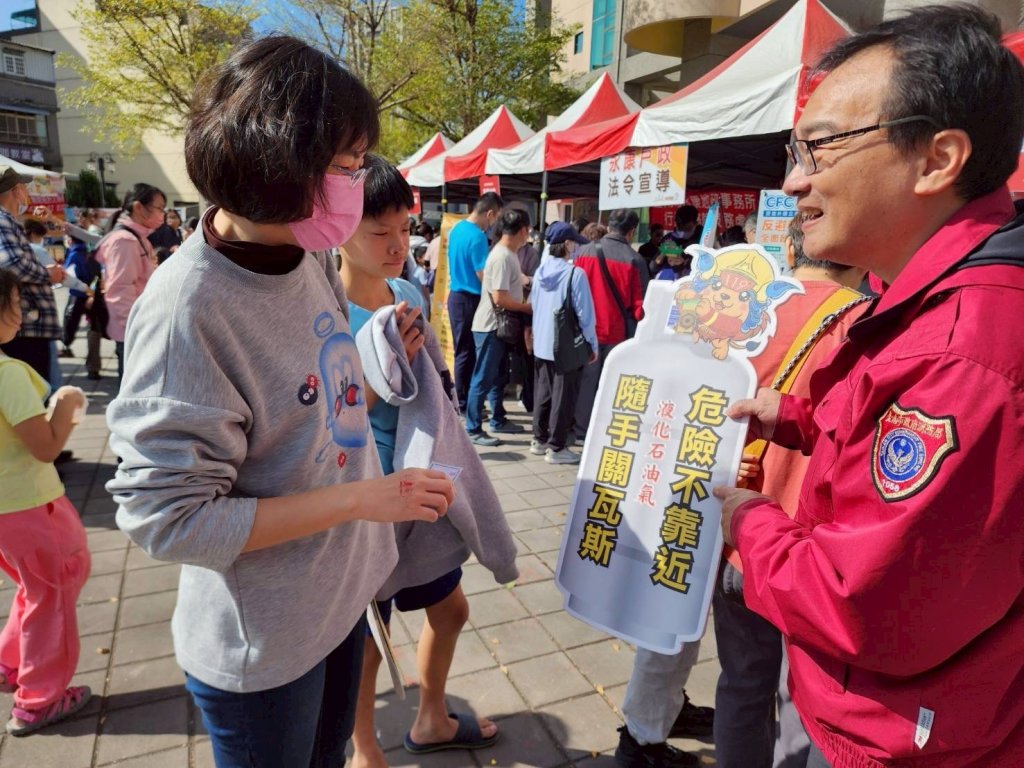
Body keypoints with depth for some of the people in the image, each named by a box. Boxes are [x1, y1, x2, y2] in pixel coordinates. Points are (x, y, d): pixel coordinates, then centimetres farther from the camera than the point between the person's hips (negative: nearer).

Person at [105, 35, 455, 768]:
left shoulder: (311, 254, -6)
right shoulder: (188, 310, -28)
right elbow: (168, 516, -25)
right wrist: (359, 497, -25)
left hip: (343, 594, 7)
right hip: (262, 644, -6)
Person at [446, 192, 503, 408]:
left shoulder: (457, 228, 8)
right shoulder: (477, 237, -20)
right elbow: (483, 275, -19)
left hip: (456, 295, 9)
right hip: (469, 299, -9)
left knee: (463, 350, 14)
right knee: (467, 352, 0)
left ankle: (462, 398, 22)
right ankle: (463, 403, 8)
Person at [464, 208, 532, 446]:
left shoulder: (507, 253, 9)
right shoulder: (502, 257, -21)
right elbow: (500, 298, -24)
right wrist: (528, 308, -14)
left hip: (501, 326, 10)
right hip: (490, 327, -10)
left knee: (497, 376, 19)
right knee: (483, 379, -2)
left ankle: (498, 420, 32)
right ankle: (473, 430, 6)